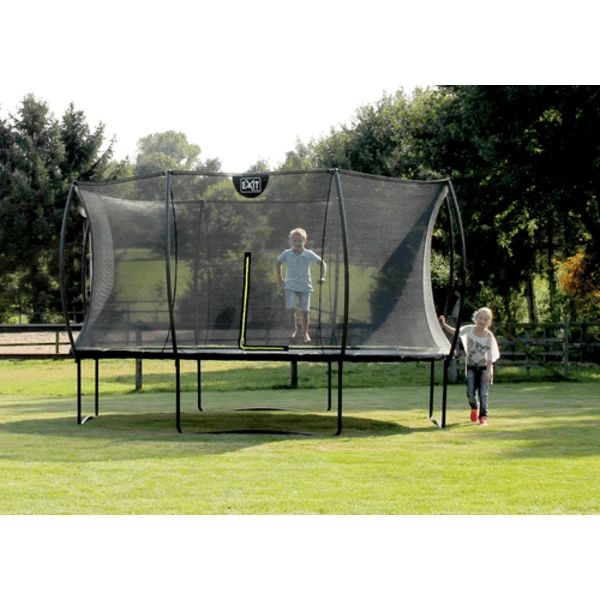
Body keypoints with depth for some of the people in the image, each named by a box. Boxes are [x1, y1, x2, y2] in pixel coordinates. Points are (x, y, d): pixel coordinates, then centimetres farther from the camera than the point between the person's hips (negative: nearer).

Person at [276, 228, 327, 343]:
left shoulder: (309, 254, -7)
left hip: (305, 286, 0)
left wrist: (322, 277, -7)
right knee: (290, 308, -16)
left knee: (305, 311, 0)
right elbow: (278, 263, 14)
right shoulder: (286, 254, -5)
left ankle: (305, 332, 21)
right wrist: (280, 278, 14)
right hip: (290, 286, 0)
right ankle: (294, 329, 8)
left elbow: (322, 263, 3)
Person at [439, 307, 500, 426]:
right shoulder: (469, 329, -5)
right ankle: (474, 408, 27)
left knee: (483, 393, -8)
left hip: (484, 367, -1)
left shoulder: (489, 336, -9)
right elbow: (455, 332, 10)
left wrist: (488, 371, -16)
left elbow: (490, 355, -10)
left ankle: (483, 416, 8)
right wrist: (443, 325, -3)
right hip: (471, 366, 1)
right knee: (470, 392, -5)